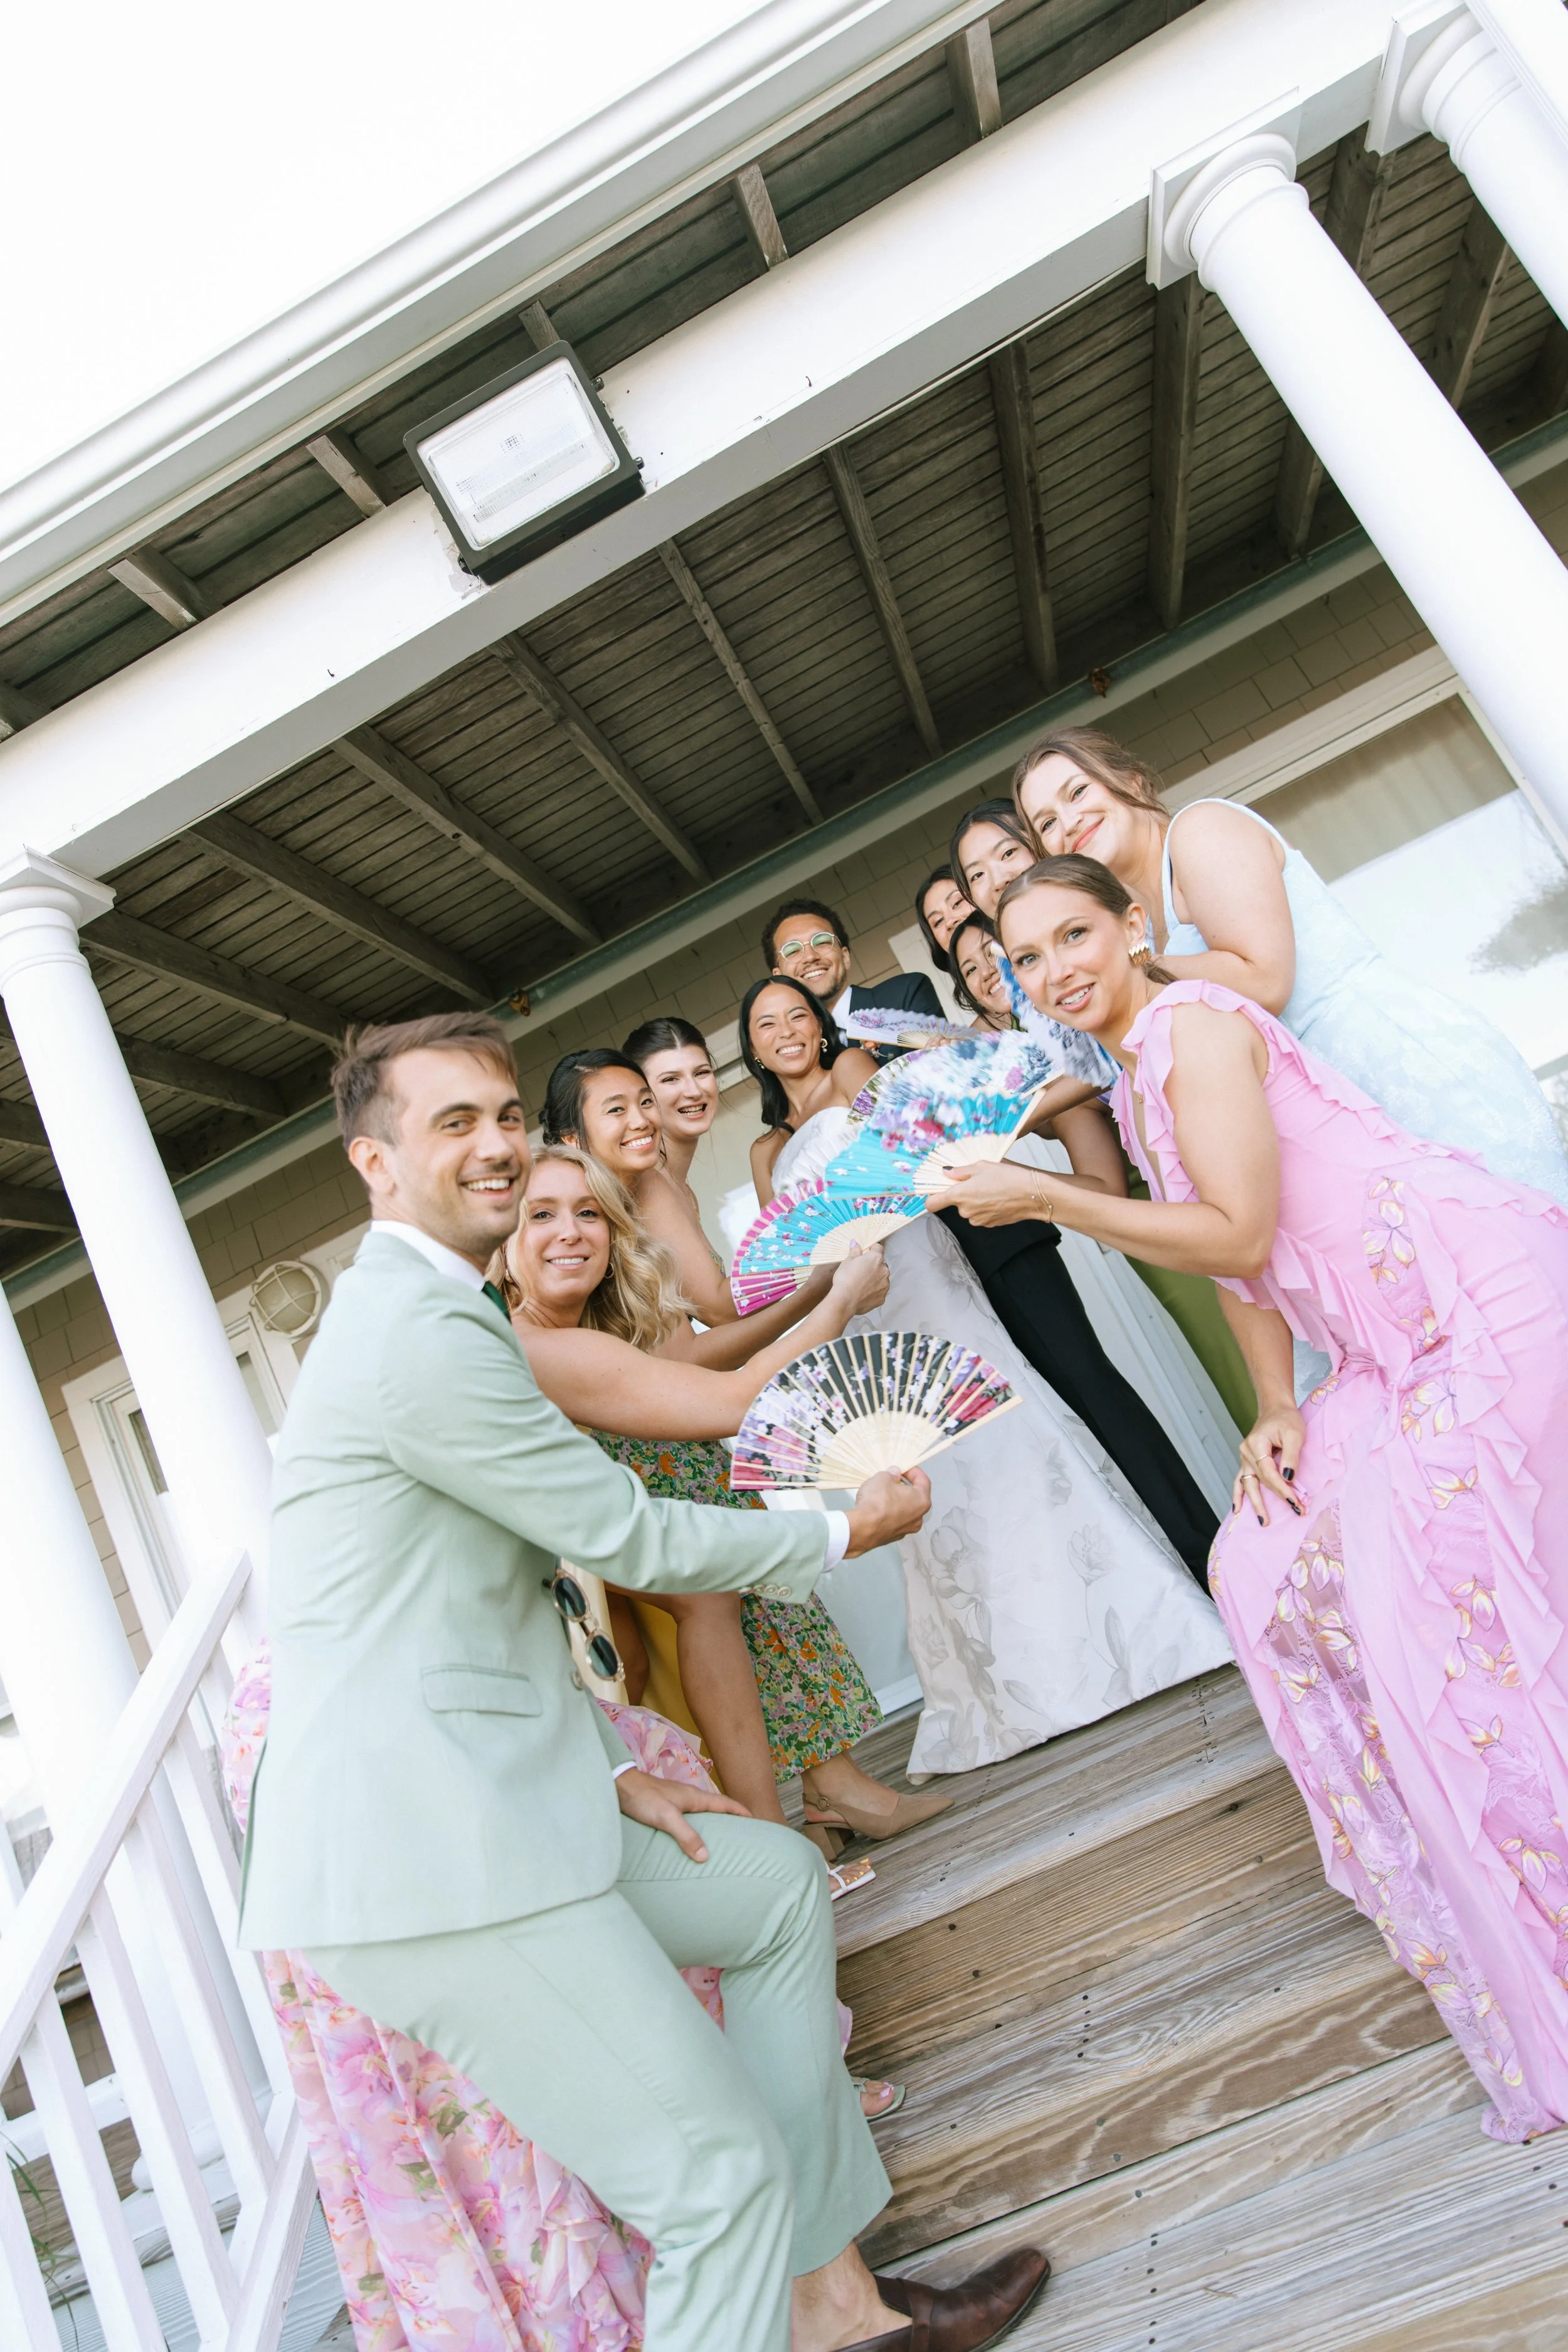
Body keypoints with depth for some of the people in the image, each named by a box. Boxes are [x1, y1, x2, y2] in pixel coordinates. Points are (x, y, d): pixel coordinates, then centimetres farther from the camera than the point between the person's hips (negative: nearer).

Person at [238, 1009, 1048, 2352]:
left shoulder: (428, 1314, 17)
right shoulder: (421, 1329, -17)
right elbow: (625, 1536, -13)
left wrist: (610, 1769, 13)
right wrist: (849, 1531, 2)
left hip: (483, 1788, 11)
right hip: (420, 1847, -11)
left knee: (780, 1885, 19)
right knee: (722, 2173, -7)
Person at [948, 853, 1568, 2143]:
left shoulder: (1195, 1023, -14)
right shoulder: (1134, 1079, 13)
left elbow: (1237, 1234, -21)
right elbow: (1238, 1259, 13)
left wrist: (1041, 1196, -17)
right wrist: (1277, 1408, 2)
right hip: (1398, 1345, 10)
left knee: (1446, 1576, -12)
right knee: (1276, 1563, 8)